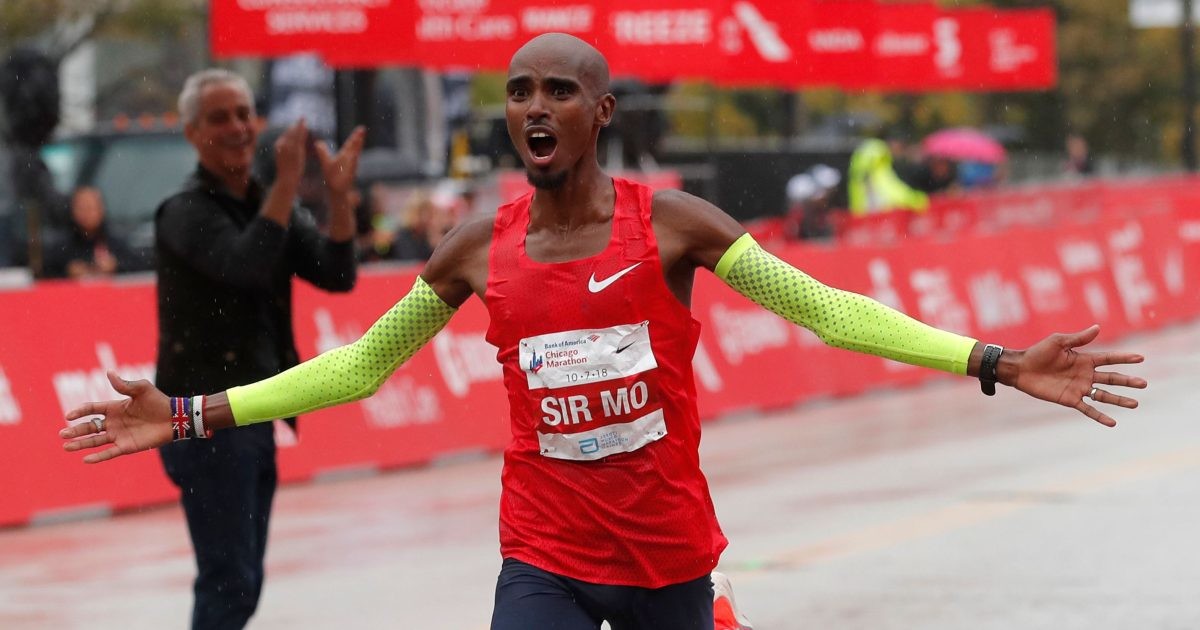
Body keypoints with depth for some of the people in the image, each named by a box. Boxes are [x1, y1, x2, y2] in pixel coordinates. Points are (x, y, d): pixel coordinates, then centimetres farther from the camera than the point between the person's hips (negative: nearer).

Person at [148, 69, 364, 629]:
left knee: (241, 585, 12)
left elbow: (337, 276, 1)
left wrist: (340, 197, -12)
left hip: (253, 418, 8)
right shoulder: (187, 213, -11)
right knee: (230, 584, -12)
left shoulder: (269, 205, 12)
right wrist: (287, 184, -30)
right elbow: (244, 266, -28)